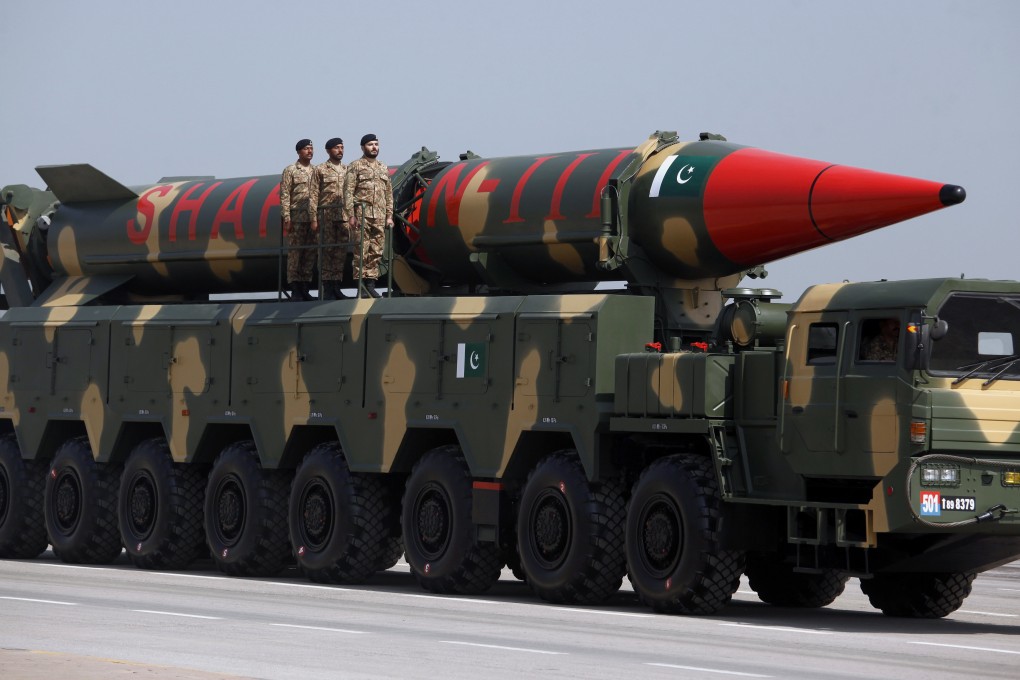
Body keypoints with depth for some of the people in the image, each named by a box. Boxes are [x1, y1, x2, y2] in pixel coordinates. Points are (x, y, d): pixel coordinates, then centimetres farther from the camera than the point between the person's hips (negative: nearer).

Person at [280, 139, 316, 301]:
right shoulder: (290, 170, 2)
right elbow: (284, 195, -3)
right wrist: (286, 218, -11)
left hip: (313, 219, 5)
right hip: (296, 219, -5)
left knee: (310, 253, 4)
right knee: (294, 253, -5)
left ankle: (305, 288, 8)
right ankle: (295, 289, -3)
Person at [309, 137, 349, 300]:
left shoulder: (347, 170, 16)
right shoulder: (320, 170, 3)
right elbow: (313, 195, -1)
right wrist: (314, 219, -8)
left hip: (344, 217, 4)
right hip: (326, 216, -4)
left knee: (341, 252, 3)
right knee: (327, 252, -4)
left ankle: (336, 287, 9)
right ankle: (327, 290, -3)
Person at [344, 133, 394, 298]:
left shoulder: (383, 169, 17)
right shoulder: (355, 167, 1)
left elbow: (389, 194, 19)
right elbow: (348, 192, -5)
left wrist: (389, 216, 10)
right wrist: (351, 215, -12)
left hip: (380, 217, 5)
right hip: (362, 215, -5)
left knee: (376, 252, 4)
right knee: (361, 252, -6)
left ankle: (371, 284, 8)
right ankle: (361, 287, -5)